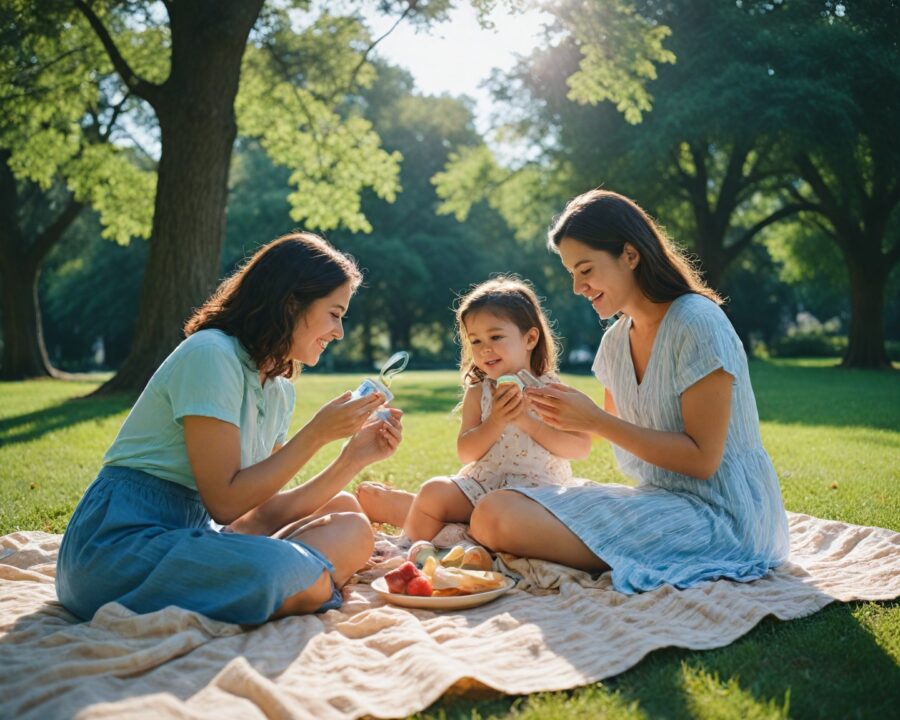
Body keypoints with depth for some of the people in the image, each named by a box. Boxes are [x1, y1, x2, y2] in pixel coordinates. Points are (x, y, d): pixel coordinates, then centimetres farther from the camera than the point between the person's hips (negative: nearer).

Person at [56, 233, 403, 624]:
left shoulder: (278, 390, 12)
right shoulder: (211, 354, -14)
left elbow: (266, 513, 5)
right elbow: (224, 502, -18)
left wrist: (355, 456, 1)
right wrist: (316, 433, -15)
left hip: (191, 533, 9)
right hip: (120, 544, -9)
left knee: (348, 516, 3)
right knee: (303, 577, -31)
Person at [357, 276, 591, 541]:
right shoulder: (478, 393, 9)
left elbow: (581, 447, -8)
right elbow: (466, 453, 1)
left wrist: (528, 421, -16)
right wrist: (495, 422, -16)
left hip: (535, 487, -3)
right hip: (481, 483, 4)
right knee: (435, 491, -20)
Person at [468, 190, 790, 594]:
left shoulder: (698, 324, -14)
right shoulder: (615, 341, 11)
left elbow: (702, 459, -17)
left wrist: (596, 421, -18)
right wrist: (567, 415, -2)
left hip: (717, 516, -7)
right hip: (658, 499, 8)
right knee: (493, 511, -12)